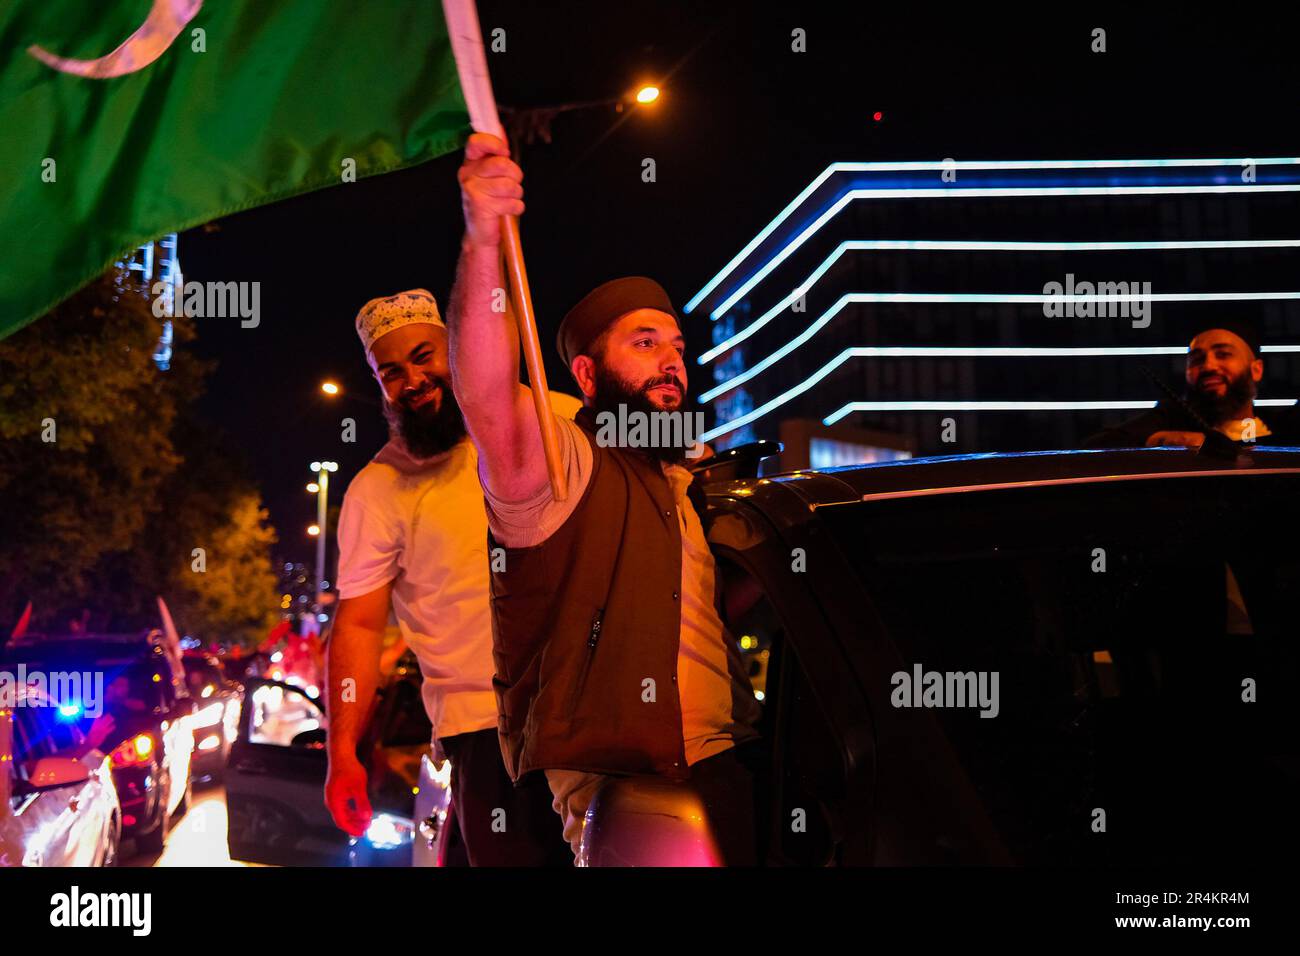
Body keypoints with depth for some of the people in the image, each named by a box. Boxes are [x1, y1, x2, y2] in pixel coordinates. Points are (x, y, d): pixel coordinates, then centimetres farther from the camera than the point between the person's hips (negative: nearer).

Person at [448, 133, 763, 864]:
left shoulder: (691, 482, 25)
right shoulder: (564, 461, -1)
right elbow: (488, 401, -23)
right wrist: (483, 244, -35)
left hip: (719, 768, 8)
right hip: (609, 778, -8)